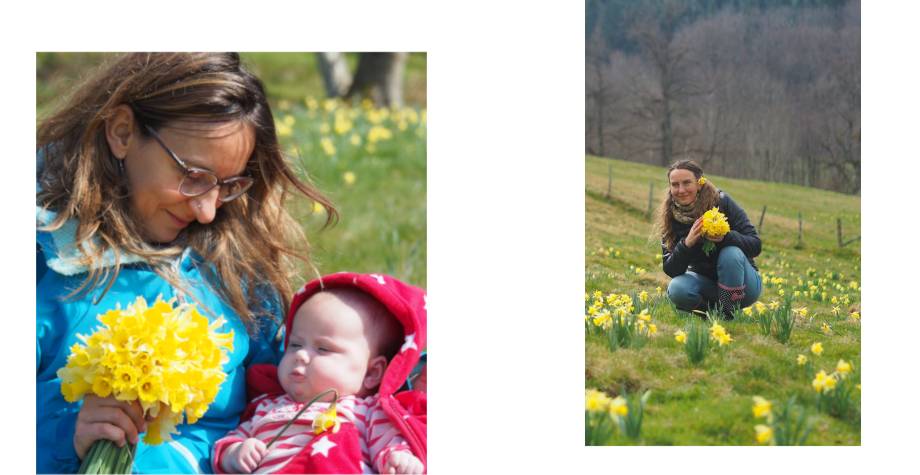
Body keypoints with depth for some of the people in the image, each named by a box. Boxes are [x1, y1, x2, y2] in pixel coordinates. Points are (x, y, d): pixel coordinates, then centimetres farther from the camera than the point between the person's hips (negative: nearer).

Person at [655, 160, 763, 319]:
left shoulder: (722, 202, -17)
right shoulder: (670, 217, -9)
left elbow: (755, 245, -19)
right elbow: (670, 270, -13)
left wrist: (726, 237, -38)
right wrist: (686, 244, -32)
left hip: (742, 283, -2)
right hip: (705, 282, 2)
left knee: (731, 253, -32)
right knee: (677, 289, -29)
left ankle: (727, 315, -19)